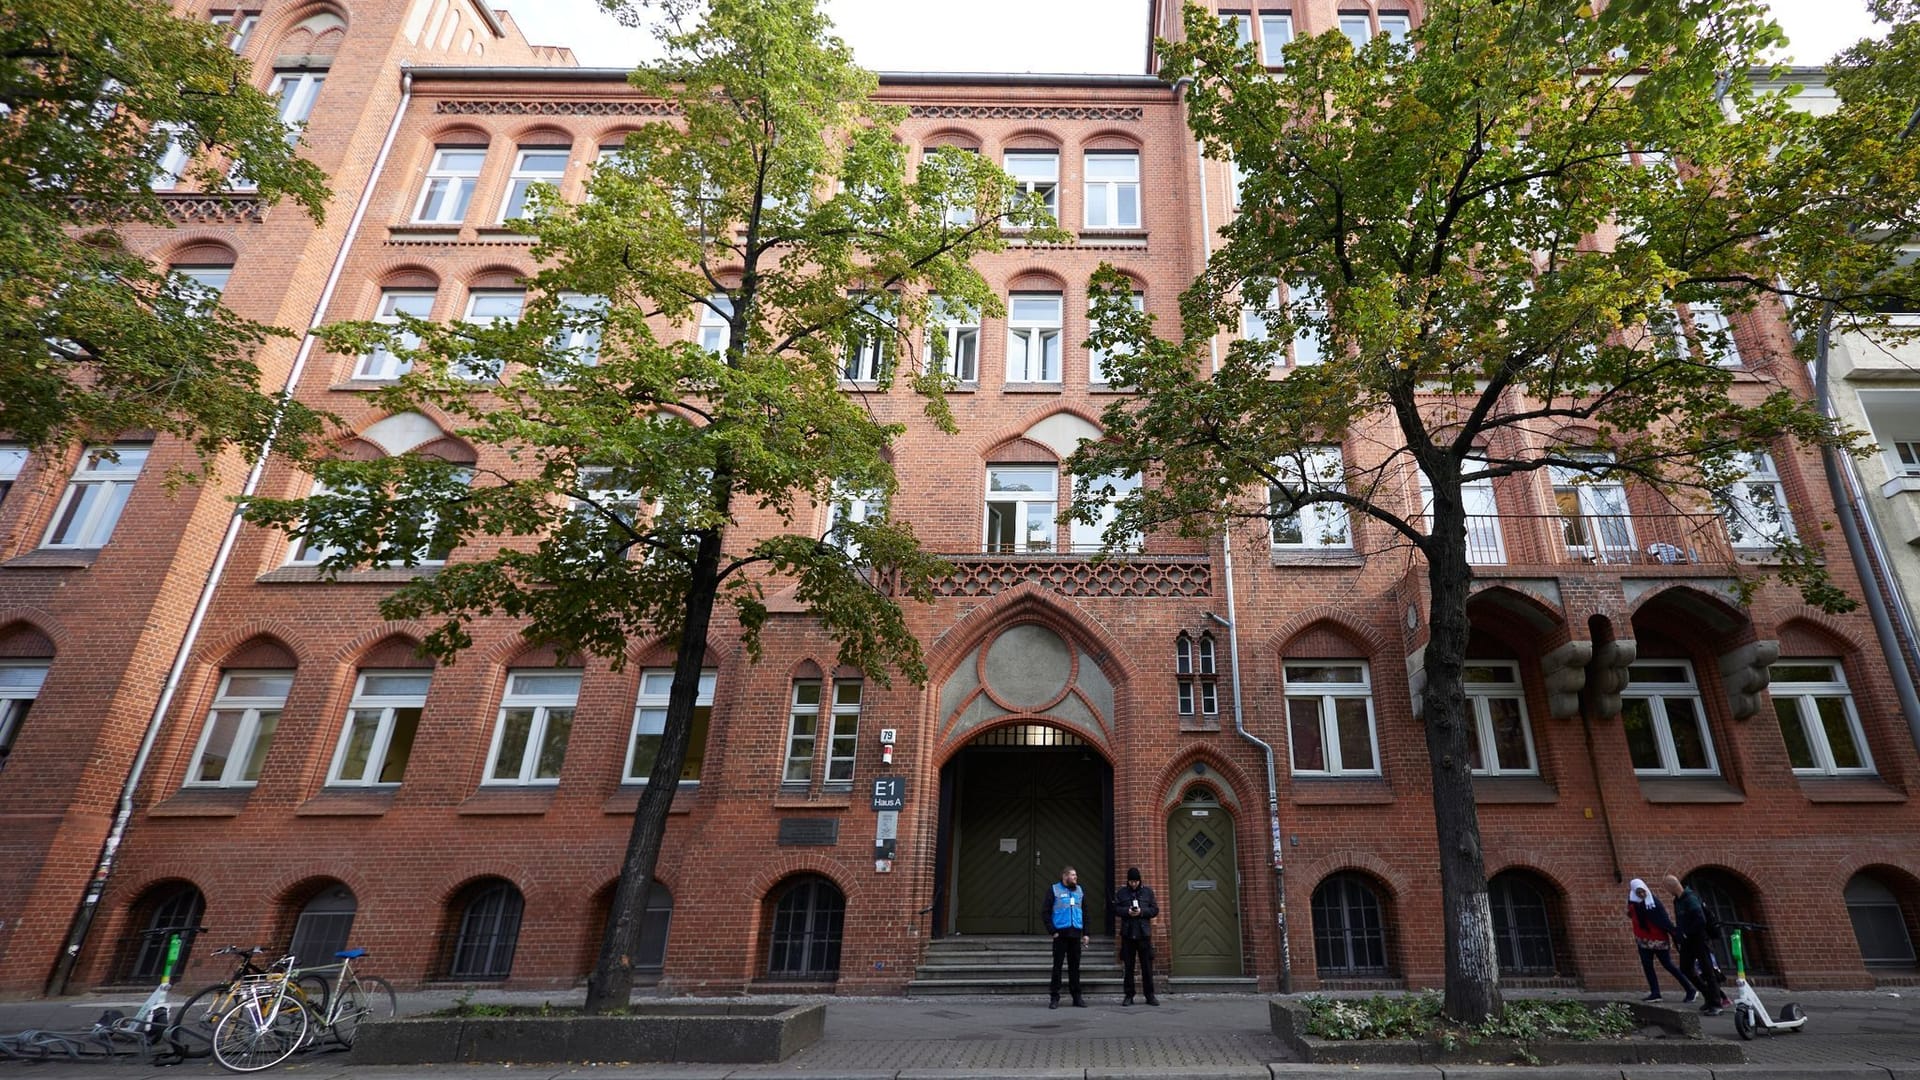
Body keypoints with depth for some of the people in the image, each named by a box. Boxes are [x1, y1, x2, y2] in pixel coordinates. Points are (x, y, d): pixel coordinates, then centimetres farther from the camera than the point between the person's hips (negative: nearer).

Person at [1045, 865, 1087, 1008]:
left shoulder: (1080, 890, 12)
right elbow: (1047, 912, -3)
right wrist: (1052, 931, -10)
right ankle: (1054, 998, 8)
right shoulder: (1054, 889, -2)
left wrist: (1085, 933, 9)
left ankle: (1077, 997, 17)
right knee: (1057, 965, 1)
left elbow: (1084, 912, 15)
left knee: (1075, 966, 9)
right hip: (1060, 933, -4)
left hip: (1076, 933, 4)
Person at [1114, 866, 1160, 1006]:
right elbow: (1115, 908, 4)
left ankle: (1150, 995, 12)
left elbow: (1155, 910, 4)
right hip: (1127, 933, 0)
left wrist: (1142, 912, -11)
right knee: (1128, 966, 5)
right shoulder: (1121, 893, 5)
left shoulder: (1148, 892, 5)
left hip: (1144, 933, 0)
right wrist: (1127, 911, -14)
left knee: (1147, 966, 2)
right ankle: (1129, 996, 13)